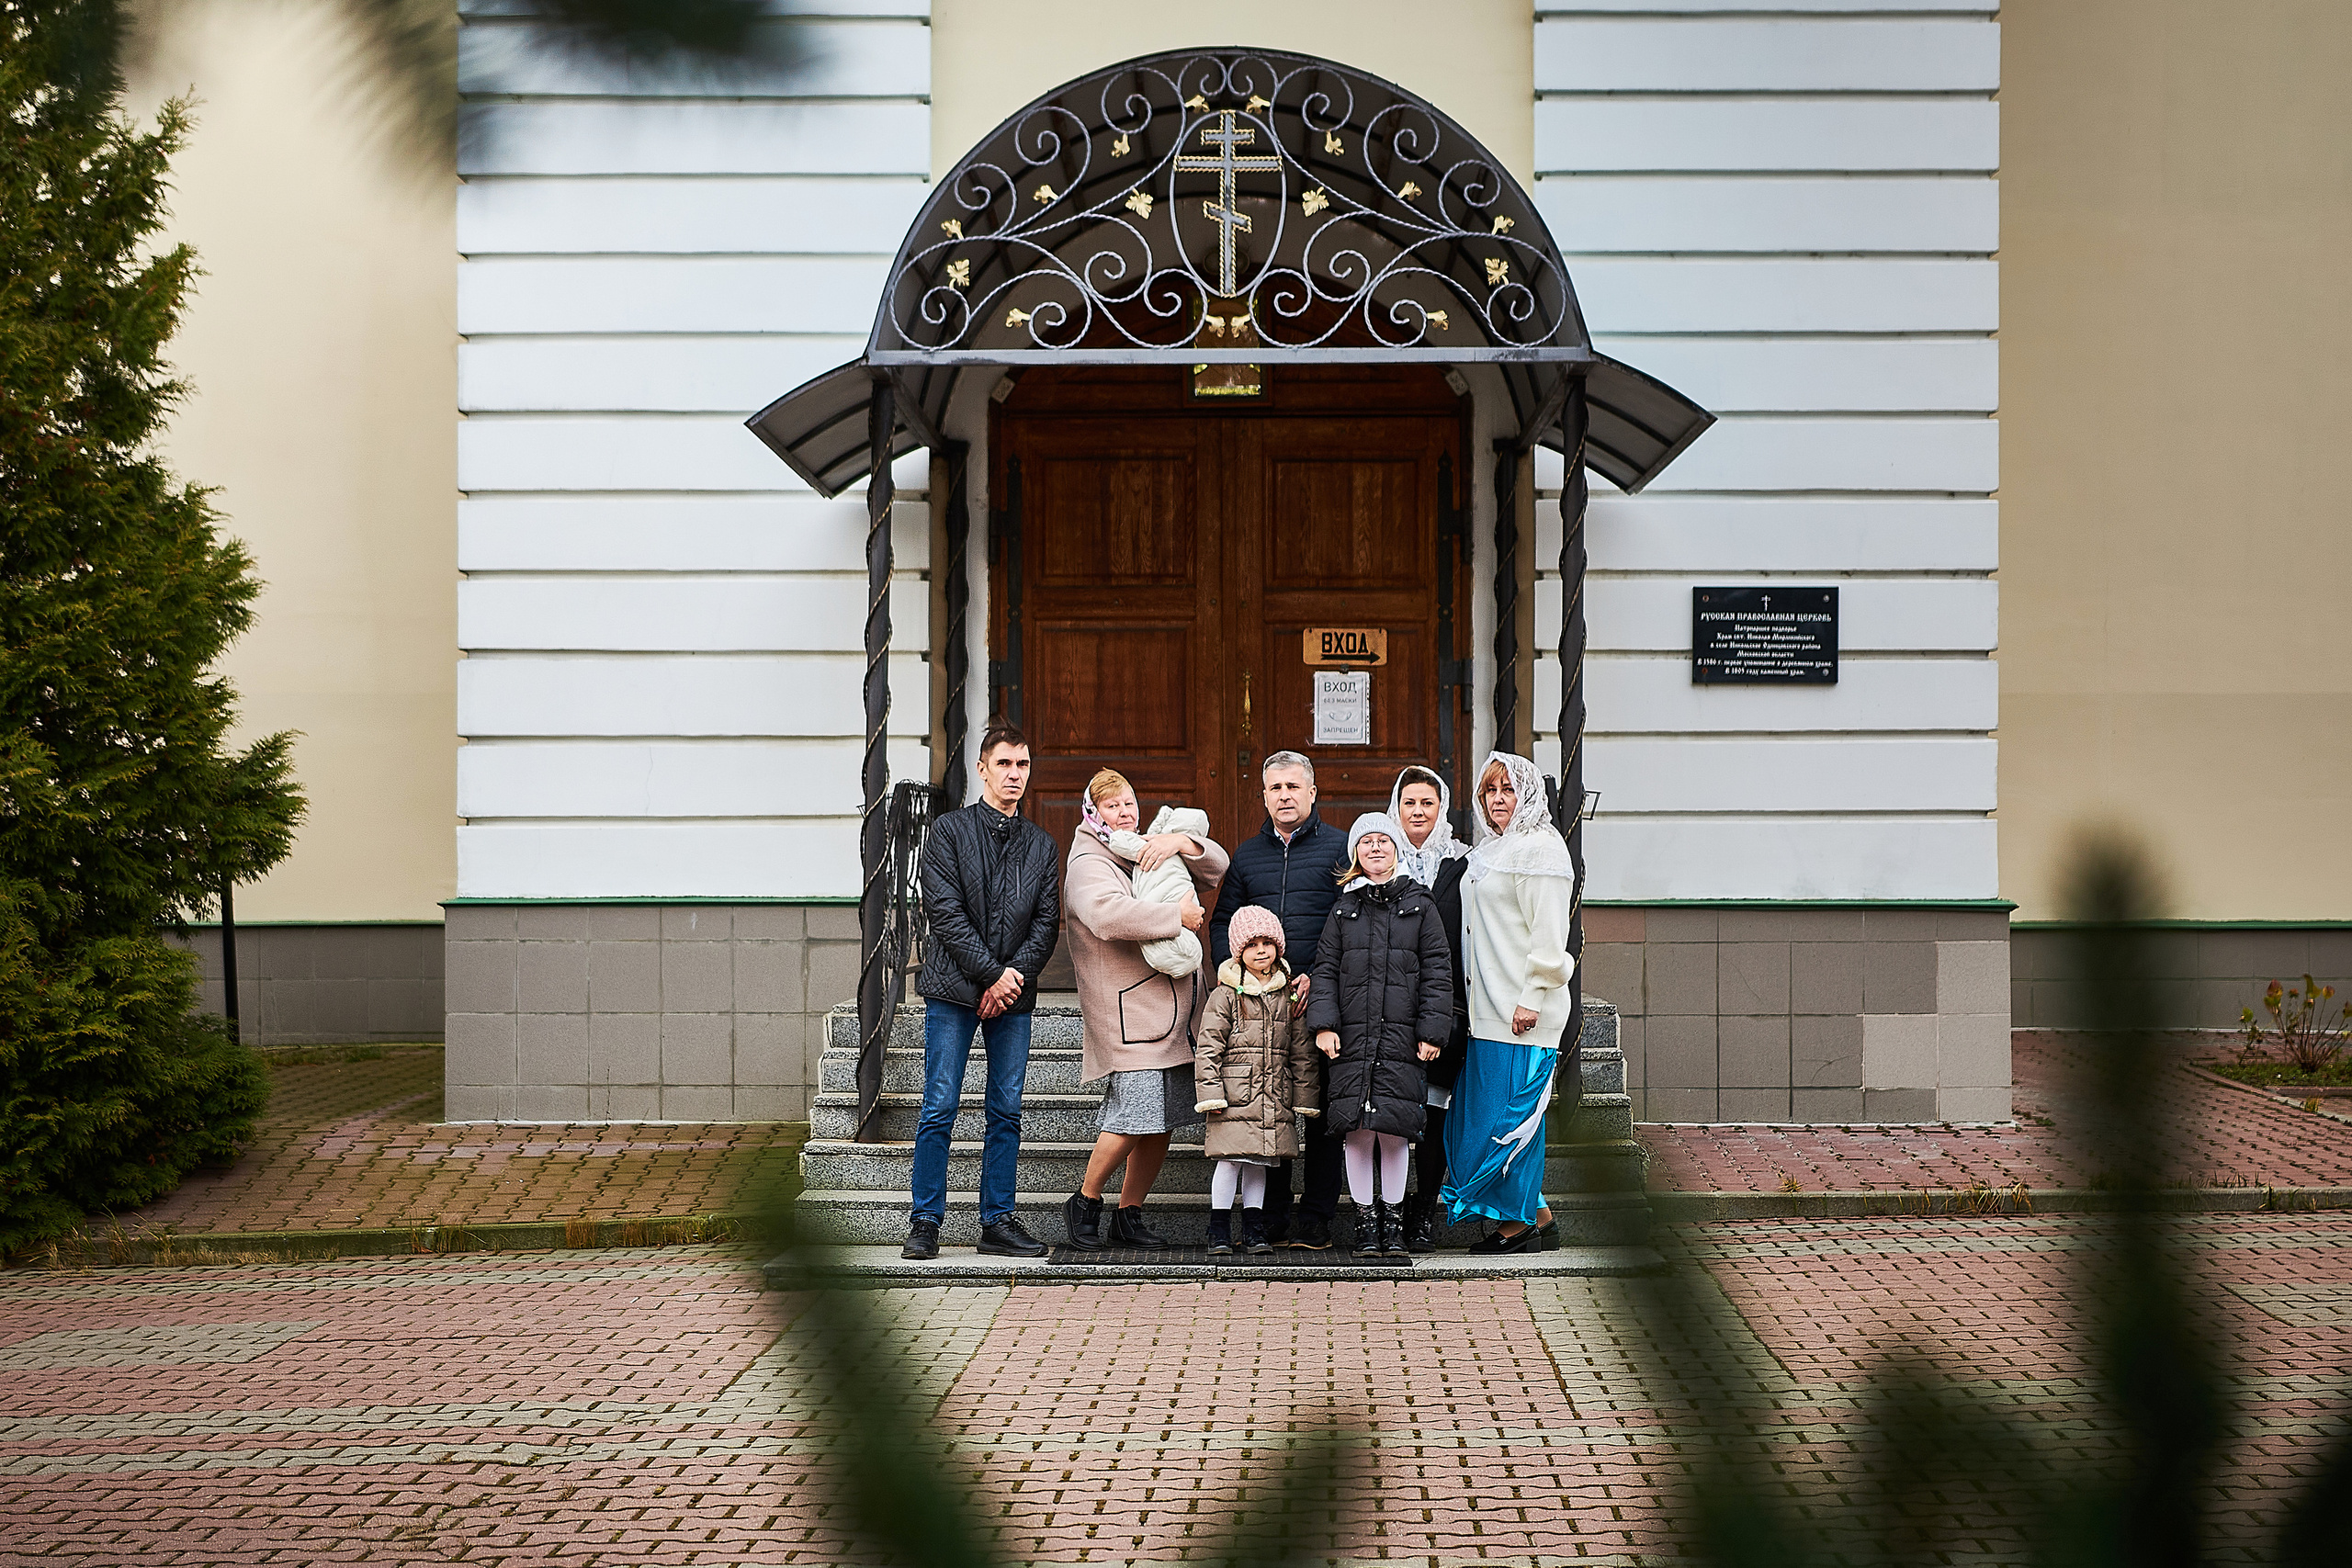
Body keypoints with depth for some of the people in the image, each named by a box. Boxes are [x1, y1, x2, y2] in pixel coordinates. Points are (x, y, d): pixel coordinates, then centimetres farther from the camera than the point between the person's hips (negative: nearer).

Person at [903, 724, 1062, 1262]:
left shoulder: (1041, 844, 12)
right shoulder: (949, 831, 0)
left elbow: (1047, 923, 6)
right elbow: (946, 913, -8)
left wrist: (1015, 973, -10)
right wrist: (992, 973, -13)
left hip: (1014, 995, 4)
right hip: (954, 989, -4)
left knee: (1006, 1112, 5)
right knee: (940, 1108, -5)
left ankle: (998, 1221, 11)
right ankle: (925, 1222, 1)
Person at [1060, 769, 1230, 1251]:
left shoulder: (1152, 853, 20)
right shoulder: (1088, 865, -7)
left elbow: (1215, 867, 17)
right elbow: (1107, 914, -27)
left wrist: (1183, 842, -3)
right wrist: (1177, 915, -22)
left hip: (1177, 1010, 8)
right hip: (1129, 1014, -8)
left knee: (1161, 1122, 7)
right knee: (1134, 1115, -14)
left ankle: (1129, 1216, 18)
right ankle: (1085, 1202, 6)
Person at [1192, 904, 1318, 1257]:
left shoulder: (1289, 997, 10)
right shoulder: (1225, 996, -1)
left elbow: (1301, 1052, 13)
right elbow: (1208, 1048, -4)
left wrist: (1304, 1096, 10)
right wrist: (1210, 1094, -10)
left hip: (1275, 1097, 3)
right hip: (1235, 1095, -3)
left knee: (1259, 1161, 9)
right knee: (1230, 1159, -4)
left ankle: (1254, 1229, 16)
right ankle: (1219, 1230, 5)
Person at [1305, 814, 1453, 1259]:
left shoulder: (1419, 905, 7)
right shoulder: (1344, 908, 11)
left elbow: (1437, 971, 4)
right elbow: (1325, 968, 9)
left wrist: (1431, 1031, -3)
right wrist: (1324, 1023, -3)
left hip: (1402, 1039, -1)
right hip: (1352, 1038, 1)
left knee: (1395, 1128, -3)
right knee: (1357, 1128, -1)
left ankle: (1391, 1215, 11)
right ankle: (1365, 1217, 9)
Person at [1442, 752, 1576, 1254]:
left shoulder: (1539, 849, -9)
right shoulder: (1488, 851, 19)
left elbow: (1549, 934, -15)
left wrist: (1531, 998, -19)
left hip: (1521, 1010, -9)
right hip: (1486, 1007, 9)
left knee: (1510, 1110, -6)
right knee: (1478, 1108, 8)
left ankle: (1520, 1221, 1)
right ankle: (1533, 1210, 15)